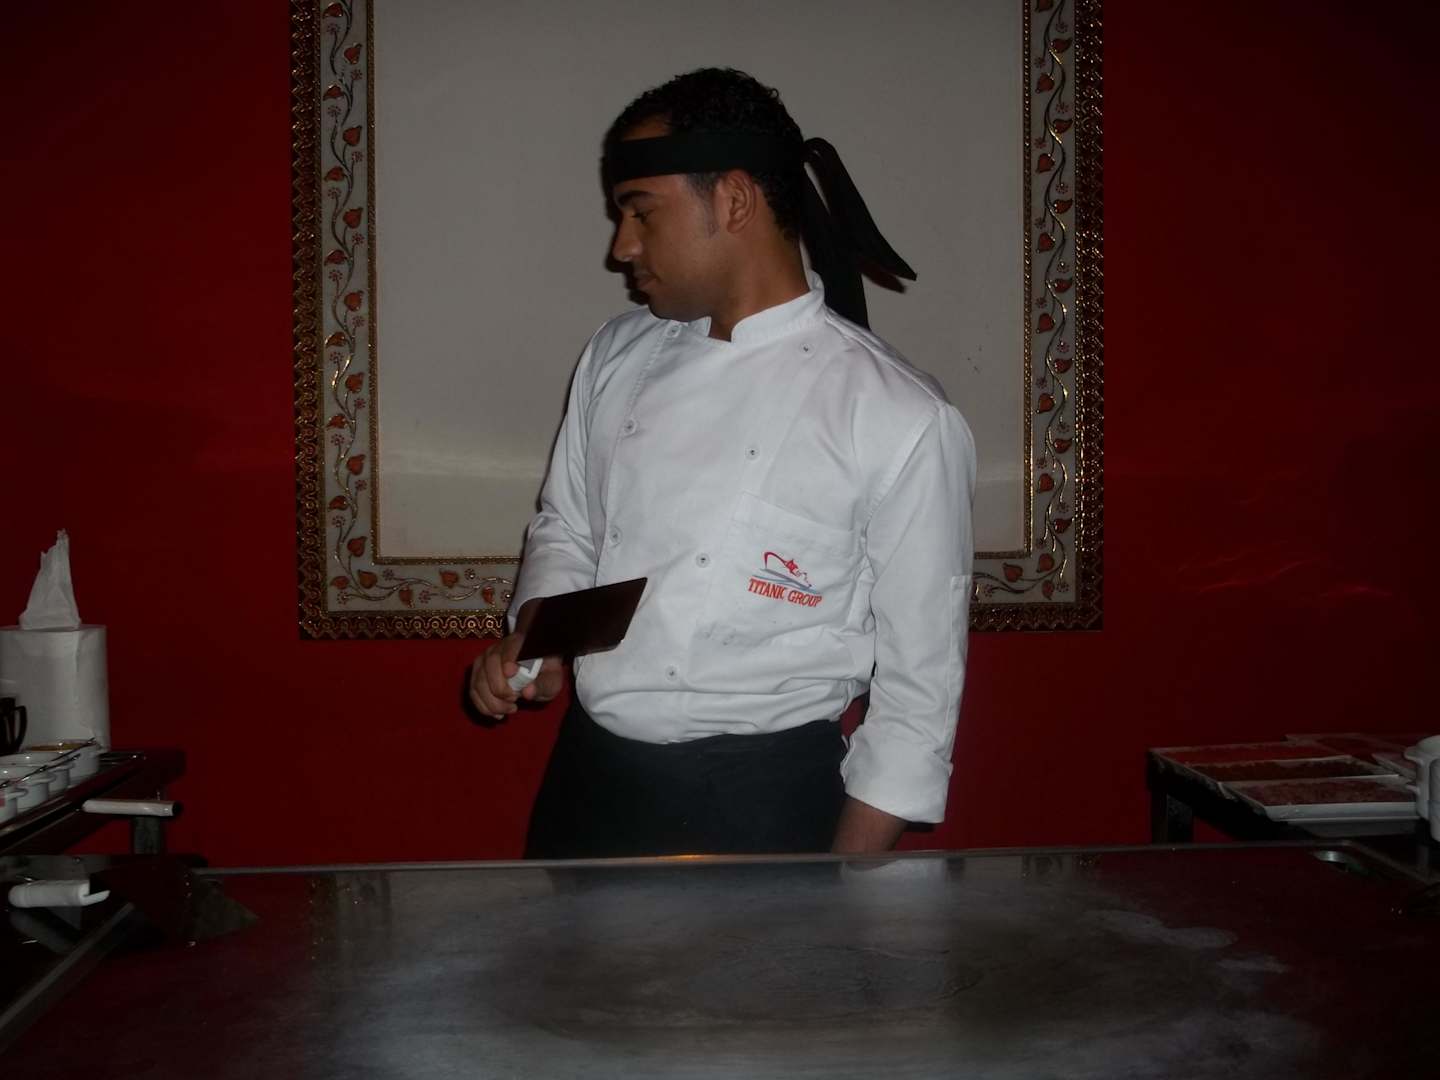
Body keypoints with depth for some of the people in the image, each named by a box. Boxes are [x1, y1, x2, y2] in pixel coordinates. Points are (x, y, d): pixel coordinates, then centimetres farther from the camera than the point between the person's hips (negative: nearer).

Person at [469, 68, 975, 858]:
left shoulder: (898, 418, -14)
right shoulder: (618, 356, 3)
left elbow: (920, 683, -10)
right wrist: (531, 643, -4)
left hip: (758, 809, -5)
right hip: (585, 785, 5)